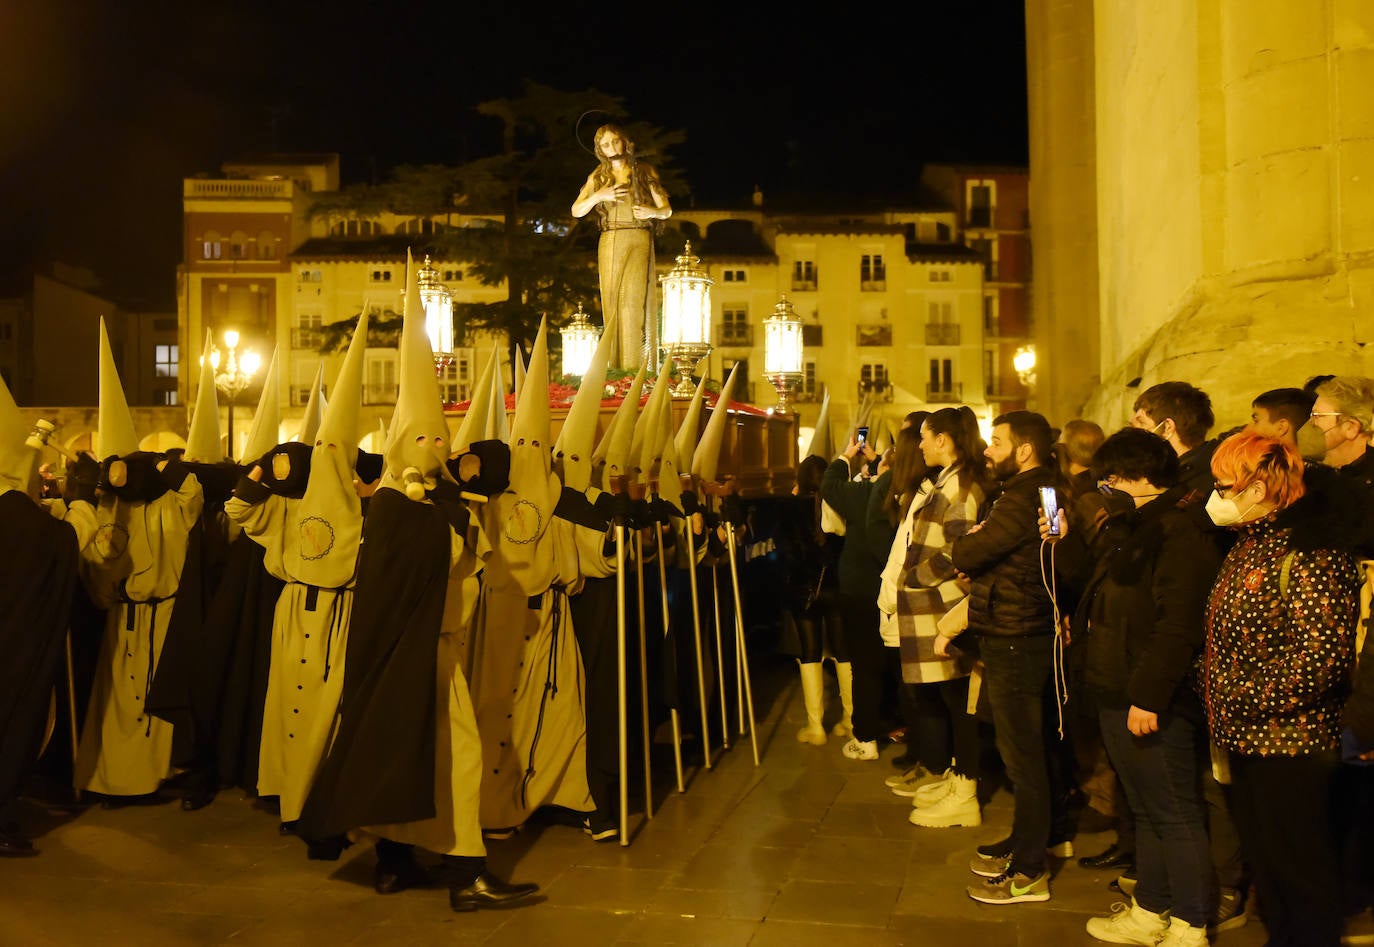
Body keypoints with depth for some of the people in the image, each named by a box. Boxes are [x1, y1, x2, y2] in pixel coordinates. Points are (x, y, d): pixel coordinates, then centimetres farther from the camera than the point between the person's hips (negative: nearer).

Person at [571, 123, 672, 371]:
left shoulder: (644, 171, 8)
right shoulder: (598, 176, 15)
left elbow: (667, 210, 6)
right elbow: (576, 211, 8)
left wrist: (652, 211, -16)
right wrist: (598, 196, -9)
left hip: (638, 241, -3)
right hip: (609, 245, 3)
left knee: (634, 301, -14)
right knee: (611, 303, -3)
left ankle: (637, 367, -15)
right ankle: (617, 370, -2)